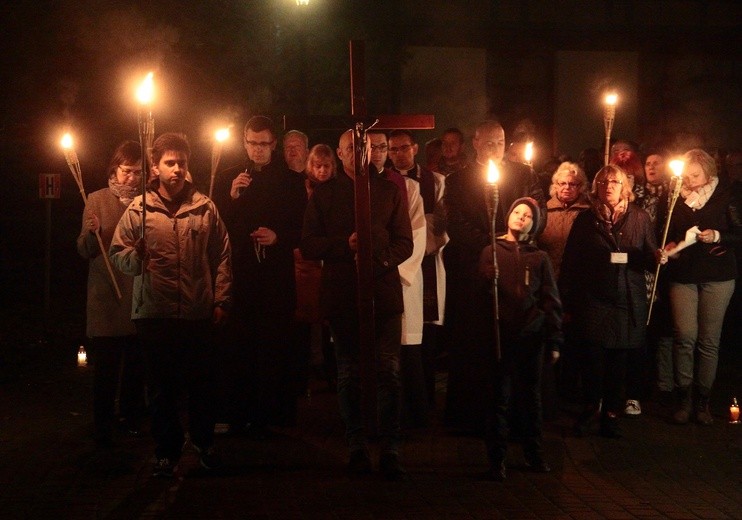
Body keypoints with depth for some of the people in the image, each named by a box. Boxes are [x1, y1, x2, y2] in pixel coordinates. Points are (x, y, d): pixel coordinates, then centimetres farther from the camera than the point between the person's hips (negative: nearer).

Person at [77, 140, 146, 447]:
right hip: (107, 297, -2)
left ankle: (132, 416, 22)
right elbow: (84, 251, -3)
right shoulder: (97, 200, 2)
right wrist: (91, 233, -22)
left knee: (136, 363, 7)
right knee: (107, 365, -4)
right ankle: (103, 427, 4)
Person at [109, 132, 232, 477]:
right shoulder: (137, 210, 2)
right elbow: (117, 253, 0)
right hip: (155, 314, 0)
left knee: (202, 383, 9)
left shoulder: (205, 208, 4)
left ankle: (203, 442, 29)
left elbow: (221, 257, 6)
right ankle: (167, 451, 19)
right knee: (162, 386, 6)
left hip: (198, 313, 1)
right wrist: (134, 257, -21)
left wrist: (221, 300, 3)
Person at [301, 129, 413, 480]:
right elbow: (309, 245, 4)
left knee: (388, 373, -7)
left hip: (383, 291, 0)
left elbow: (404, 243, 8)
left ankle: (390, 451, -5)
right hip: (342, 294, 0)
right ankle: (357, 449, 14)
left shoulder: (389, 192, 13)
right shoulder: (323, 194, 11)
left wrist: (380, 261, -11)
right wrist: (346, 244, -11)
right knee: (349, 375, 6)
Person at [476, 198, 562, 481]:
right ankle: (496, 459, 3)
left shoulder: (539, 257, 8)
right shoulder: (491, 251, 6)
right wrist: (488, 280, -24)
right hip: (500, 334, -1)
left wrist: (554, 341, 1)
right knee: (499, 396, -1)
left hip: (531, 335, 1)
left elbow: (551, 300, 6)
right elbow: (479, 290, -1)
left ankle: (534, 452, 21)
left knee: (532, 396, 10)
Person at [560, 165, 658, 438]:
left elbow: (649, 258, 9)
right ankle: (590, 408, 12)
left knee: (618, 359, 4)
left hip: (627, 302, 1)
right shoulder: (586, 219, 5)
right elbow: (570, 262, 3)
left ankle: (611, 413, 16)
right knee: (593, 357, -7)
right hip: (592, 300, -1)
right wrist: (567, 300, -2)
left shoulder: (639, 218, 6)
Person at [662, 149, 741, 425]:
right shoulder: (676, 197, 7)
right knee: (685, 336, -9)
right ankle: (684, 399, 0)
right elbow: (668, 232, 17)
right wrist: (669, 246, -3)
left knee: (709, 340, 0)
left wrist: (717, 236, -16)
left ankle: (703, 401, 9)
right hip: (683, 274, 1)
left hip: (717, 275, -1)